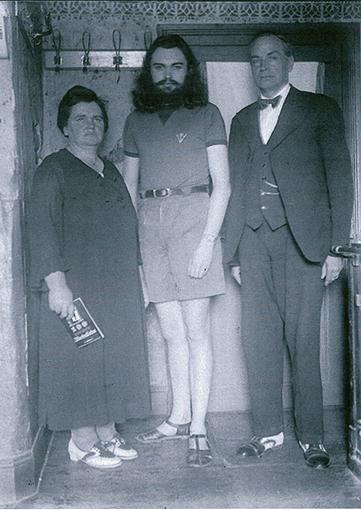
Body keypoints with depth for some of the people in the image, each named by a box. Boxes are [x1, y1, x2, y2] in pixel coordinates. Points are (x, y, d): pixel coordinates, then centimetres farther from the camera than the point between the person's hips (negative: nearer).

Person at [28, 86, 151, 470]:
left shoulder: (110, 172, 18)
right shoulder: (53, 170, -3)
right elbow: (41, 228, -12)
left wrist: (137, 279, 16)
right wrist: (55, 281, -21)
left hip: (119, 287, 7)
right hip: (76, 286, -7)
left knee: (116, 355, 9)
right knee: (80, 357, -1)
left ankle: (107, 432, 22)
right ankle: (82, 439, 12)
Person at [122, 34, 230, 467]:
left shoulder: (206, 115, 6)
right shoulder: (137, 121, 16)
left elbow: (222, 184, -1)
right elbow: (129, 186, 17)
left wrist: (208, 240, -11)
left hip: (193, 217, -3)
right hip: (150, 225, 4)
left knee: (195, 331, -2)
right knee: (172, 333, 8)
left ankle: (198, 429, 5)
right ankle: (179, 418, 21)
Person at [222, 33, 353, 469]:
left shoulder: (320, 110, 8)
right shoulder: (242, 120, 20)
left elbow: (339, 179, 2)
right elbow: (235, 188, 16)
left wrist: (335, 246, -7)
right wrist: (233, 252, 9)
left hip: (302, 239, -4)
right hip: (253, 241, 4)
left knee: (303, 341, -2)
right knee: (259, 339, 4)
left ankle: (311, 436, 10)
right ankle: (268, 430, 15)